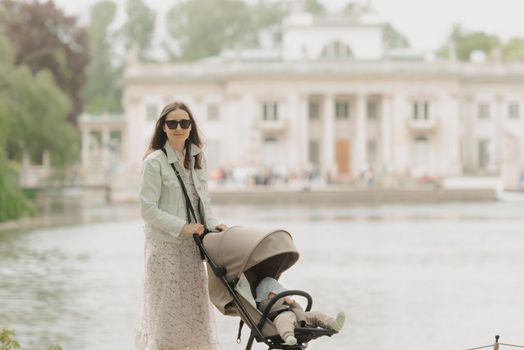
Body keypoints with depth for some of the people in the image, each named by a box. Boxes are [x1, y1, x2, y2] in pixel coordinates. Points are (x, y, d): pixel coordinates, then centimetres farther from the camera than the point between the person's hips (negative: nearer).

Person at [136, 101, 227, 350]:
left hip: (190, 246, 6)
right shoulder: (154, 161, -11)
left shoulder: (197, 158, 9)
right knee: (166, 311, -1)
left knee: (195, 308, 10)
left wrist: (213, 225, -4)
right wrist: (182, 227, -19)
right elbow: (148, 209, -14)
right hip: (164, 246, -6)